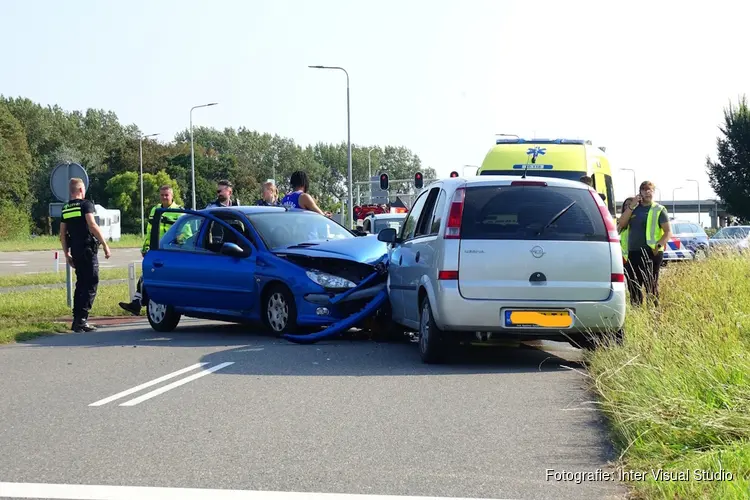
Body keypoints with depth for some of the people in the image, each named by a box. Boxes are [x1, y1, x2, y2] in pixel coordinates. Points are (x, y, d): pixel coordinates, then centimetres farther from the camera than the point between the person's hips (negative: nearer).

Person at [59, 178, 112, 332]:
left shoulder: (65, 208, 13)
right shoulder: (85, 204, -7)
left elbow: (63, 234, 15)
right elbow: (92, 225, -19)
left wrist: (67, 254, 20)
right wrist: (105, 245, -18)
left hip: (75, 250, 7)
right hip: (87, 249, -7)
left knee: (81, 283, 16)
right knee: (91, 284, -5)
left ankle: (77, 320, 16)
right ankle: (81, 319, -13)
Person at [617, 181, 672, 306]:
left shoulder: (659, 210, 2)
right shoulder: (633, 208, 16)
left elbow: (668, 232, -3)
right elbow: (621, 224, 3)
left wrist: (658, 245, -19)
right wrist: (631, 206, -4)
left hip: (651, 253, -5)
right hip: (633, 252, 5)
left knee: (651, 285, -7)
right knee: (634, 285, 8)